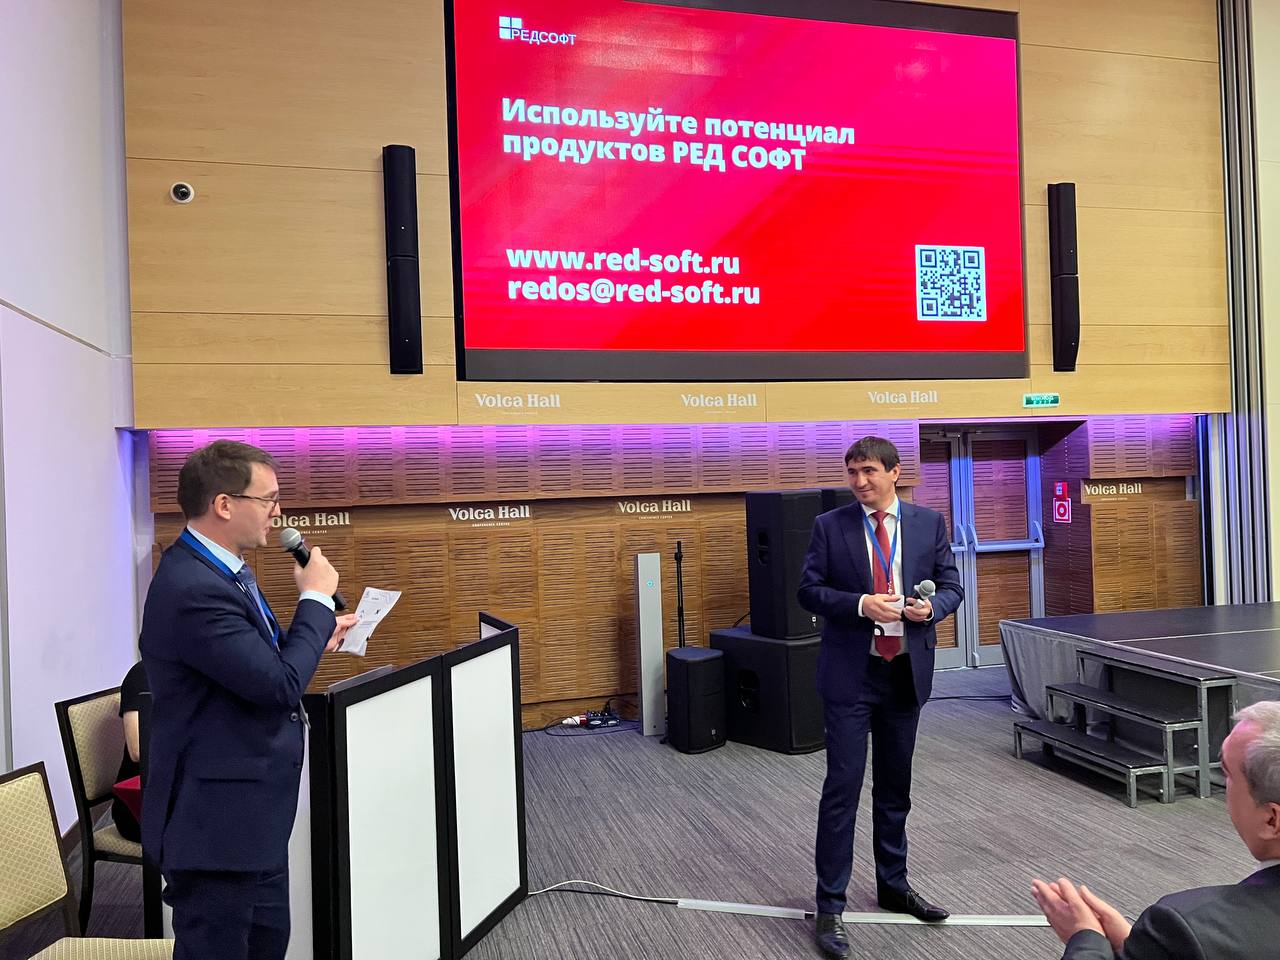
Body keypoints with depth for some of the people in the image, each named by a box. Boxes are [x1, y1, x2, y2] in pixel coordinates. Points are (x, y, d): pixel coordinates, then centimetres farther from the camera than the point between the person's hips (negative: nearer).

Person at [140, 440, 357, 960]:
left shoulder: (220, 569, 6)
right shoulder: (192, 588, -26)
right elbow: (279, 682, -27)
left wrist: (317, 637, 8)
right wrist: (315, 597, -16)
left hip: (252, 813, 10)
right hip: (217, 820, -10)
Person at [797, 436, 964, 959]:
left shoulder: (929, 522, 4)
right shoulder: (829, 525, -3)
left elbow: (952, 585, 7)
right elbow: (809, 590, -4)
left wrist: (931, 607, -15)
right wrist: (861, 604, -19)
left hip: (907, 672, 3)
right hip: (850, 674, -3)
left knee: (895, 787, 17)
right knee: (843, 787, -3)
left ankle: (894, 885, 34)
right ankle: (830, 905, 7)